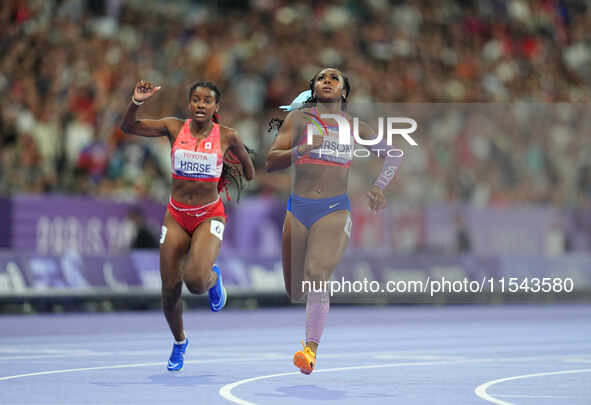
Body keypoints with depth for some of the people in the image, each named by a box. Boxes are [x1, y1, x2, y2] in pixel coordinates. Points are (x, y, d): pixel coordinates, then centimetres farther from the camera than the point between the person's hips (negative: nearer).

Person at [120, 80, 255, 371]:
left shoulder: (227, 137, -5)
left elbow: (248, 171, 12)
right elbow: (128, 127, -4)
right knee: (170, 289, 3)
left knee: (195, 279, -26)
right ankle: (179, 342, 30)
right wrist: (136, 102, -18)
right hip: (176, 216, 2)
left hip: (209, 216, -2)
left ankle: (213, 279, 13)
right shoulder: (175, 128, -2)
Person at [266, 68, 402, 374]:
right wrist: (300, 150, -20)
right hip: (298, 209, 2)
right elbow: (270, 162, -2)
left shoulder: (355, 125, 10)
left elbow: (393, 155, 24)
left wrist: (379, 186, 8)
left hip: (335, 211, -2)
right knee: (295, 291, 6)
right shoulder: (299, 117, 6)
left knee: (316, 278, -24)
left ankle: (310, 351, -31)